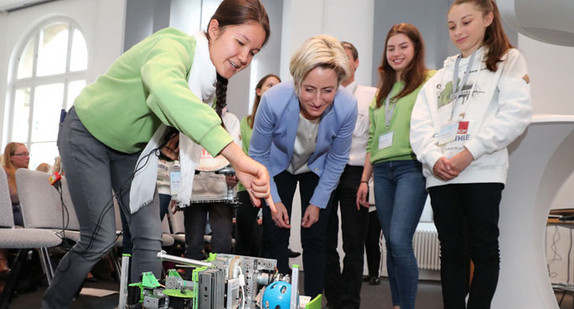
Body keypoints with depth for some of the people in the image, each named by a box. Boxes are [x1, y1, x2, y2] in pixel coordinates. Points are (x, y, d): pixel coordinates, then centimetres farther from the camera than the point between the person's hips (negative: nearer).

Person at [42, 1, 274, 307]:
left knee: (149, 237, 0)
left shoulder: (211, 76, -8)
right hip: (87, 135, -7)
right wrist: (236, 156, -69)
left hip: (130, 147, 7)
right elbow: (165, 87, -59)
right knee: (100, 239, -5)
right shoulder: (174, 47, -35)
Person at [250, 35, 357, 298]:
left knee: (315, 241, -1)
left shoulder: (347, 106, -33)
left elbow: (337, 160, -13)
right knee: (275, 239, -2)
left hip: (318, 171, 1)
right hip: (279, 168, 0)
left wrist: (318, 202, -8)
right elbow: (258, 155, -17)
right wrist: (274, 200, -15)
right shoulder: (273, 101, -36)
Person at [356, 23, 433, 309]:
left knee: (400, 241, -16)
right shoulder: (382, 91, 22)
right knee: (390, 243, 7)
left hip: (412, 168, -6)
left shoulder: (430, 81, 3)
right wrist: (364, 179, 18)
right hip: (382, 170, 6)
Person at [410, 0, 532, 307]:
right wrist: (433, 158, -9)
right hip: (440, 176, 4)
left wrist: (469, 152, -15)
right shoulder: (441, 75, 22)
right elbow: (420, 123, 11)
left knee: (483, 249, -1)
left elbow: (516, 113, -7)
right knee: (451, 250, 6)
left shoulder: (508, 61, 9)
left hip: (482, 171, -4)